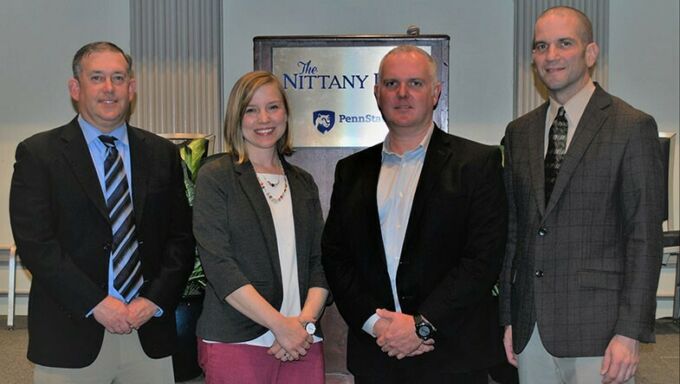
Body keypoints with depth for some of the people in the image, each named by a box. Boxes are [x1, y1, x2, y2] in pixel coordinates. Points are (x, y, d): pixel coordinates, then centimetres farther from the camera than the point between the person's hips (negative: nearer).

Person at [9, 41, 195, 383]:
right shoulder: (37, 153, 0)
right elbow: (35, 242, -8)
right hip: (71, 337, -2)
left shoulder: (162, 153, 8)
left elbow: (181, 237, 7)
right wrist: (96, 303, -13)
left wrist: (155, 300, -6)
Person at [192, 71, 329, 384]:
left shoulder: (303, 183, 12)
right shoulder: (215, 176, -2)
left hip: (301, 344, 4)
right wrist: (280, 324, -14)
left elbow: (320, 260, 9)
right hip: (235, 344, -4)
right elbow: (218, 264, -11)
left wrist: (306, 320, -8)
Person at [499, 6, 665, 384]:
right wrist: (507, 318, 9)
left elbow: (644, 237, -8)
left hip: (597, 329, -4)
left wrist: (630, 332, -12)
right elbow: (512, 230, 11)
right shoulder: (519, 132, 10)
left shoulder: (633, 127, -5)